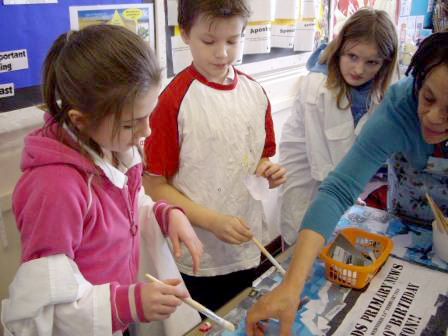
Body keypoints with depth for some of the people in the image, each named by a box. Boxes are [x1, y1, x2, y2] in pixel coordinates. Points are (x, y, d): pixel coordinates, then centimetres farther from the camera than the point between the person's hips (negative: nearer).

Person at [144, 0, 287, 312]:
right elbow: (155, 186, -13)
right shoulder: (175, 100, -16)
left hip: (247, 249, 5)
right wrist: (213, 221, -22)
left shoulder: (255, 92, 1)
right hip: (197, 260, -5)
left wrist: (268, 171, -8)